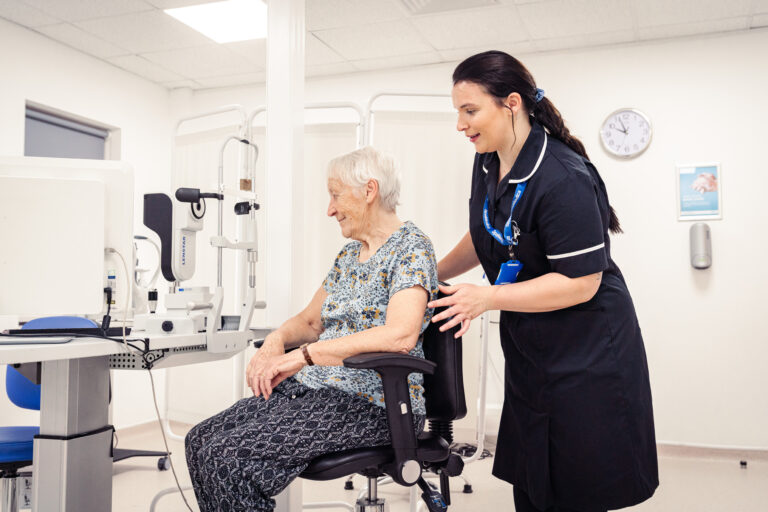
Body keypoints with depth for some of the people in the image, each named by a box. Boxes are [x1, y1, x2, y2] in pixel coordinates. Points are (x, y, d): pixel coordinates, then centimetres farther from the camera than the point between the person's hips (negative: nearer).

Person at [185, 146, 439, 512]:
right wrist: (276, 341, -5)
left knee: (227, 456, -21)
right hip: (316, 388, 9)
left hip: (372, 402, -8)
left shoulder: (410, 247, -10)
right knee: (200, 441, -5)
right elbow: (311, 321, 19)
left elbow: (400, 335, -26)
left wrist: (302, 356, -25)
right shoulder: (349, 254, 18)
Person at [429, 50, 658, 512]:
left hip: (585, 353, -8)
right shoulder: (488, 165, 4)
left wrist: (488, 297, -22)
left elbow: (580, 282, -24)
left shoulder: (563, 179, -24)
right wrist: (434, 275, 12)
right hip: (528, 349, 8)